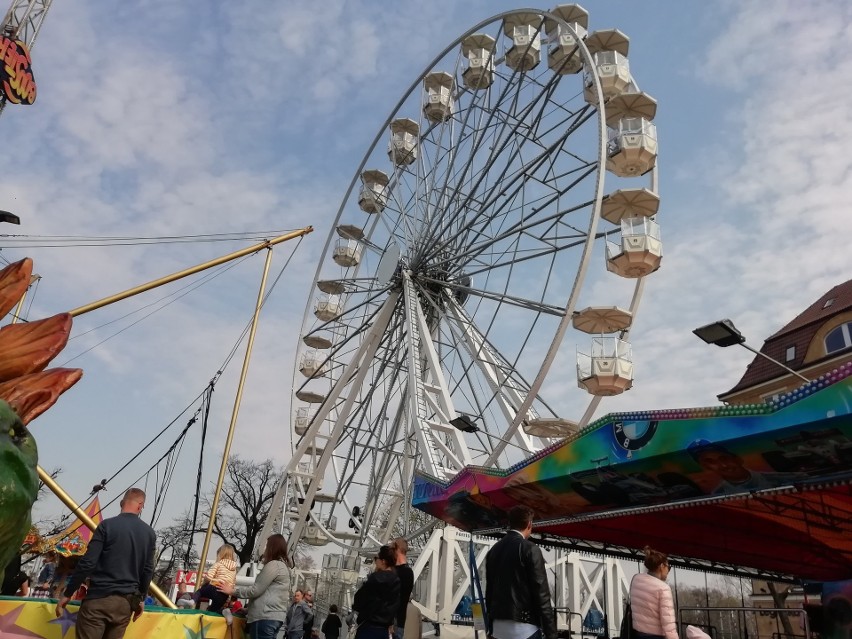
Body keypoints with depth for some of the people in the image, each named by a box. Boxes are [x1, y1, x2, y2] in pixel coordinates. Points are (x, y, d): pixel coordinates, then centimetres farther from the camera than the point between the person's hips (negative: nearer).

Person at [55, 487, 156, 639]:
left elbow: (87, 563, -10)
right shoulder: (149, 533, 5)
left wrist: (67, 594, 0)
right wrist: (141, 598, 21)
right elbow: (148, 570, 9)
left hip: (100, 597, -4)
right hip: (126, 602, 4)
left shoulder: (107, 525, -7)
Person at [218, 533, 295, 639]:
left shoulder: (274, 565, -10)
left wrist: (233, 591, 1)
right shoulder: (285, 566, 20)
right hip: (277, 616, 9)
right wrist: (248, 609, 27)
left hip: (265, 617, -9)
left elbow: (256, 590, -11)